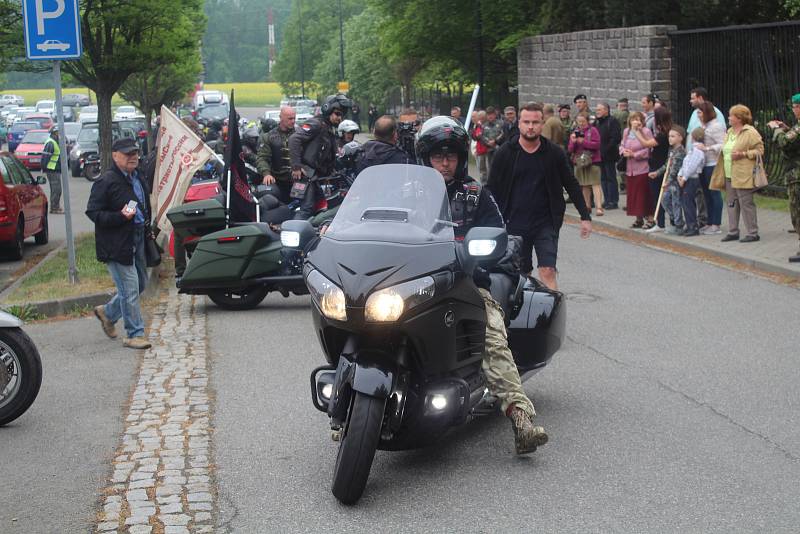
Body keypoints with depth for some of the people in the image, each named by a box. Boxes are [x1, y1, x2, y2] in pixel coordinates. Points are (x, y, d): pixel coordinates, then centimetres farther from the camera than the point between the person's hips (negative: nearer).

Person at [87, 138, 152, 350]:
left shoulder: (137, 178, 13)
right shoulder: (106, 182, -14)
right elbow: (92, 211, -16)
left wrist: (147, 225, 16)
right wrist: (120, 217, -25)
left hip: (137, 240, 9)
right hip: (117, 243, -9)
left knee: (140, 284, 17)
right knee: (130, 289, -5)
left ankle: (107, 312, 36)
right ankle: (134, 334, 6)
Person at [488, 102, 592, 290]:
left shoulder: (554, 153, 1)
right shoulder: (506, 153, 1)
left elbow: (572, 186, 8)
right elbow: (492, 189, 5)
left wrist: (585, 216, 5)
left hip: (546, 224, -1)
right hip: (514, 225, 1)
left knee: (548, 271, -13)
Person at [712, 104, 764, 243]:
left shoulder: (750, 132, -9)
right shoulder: (730, 132, 16)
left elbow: (760, 150, -12)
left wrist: (743, 154, -21)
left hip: (743, 176, -8)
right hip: (729, 175, 8)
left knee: (746, 204, -6)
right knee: (732, 204, 11)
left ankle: (753, 233, 0)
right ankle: (733, 232, 19)